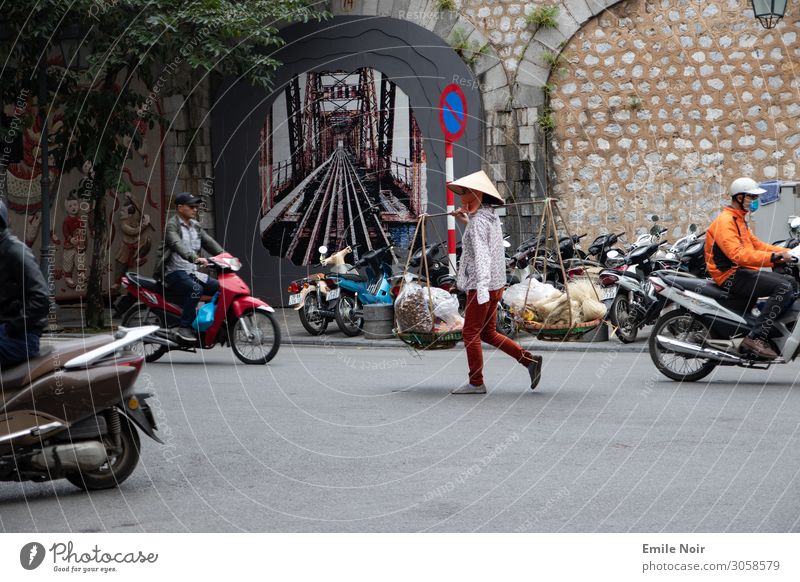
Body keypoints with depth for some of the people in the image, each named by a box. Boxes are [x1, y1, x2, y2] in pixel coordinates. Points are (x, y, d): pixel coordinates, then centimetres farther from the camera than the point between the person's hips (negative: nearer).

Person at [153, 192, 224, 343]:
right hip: (174, 272, -8)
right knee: (196, 289, -34)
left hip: (192, 272, 8)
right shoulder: (172, 225, -9)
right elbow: (178, 245, -28)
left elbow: (210, 243, 10)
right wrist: (195, 258, -44)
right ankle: (184, 328, -30)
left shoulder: (195, 226, 17)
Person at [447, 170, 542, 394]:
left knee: (471, 333, -1)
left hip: (482, 286, -9)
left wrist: (482, 285, -35)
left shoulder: (478, 221, -15)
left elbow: (481, 254, -27)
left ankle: (476, 383, 2)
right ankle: (529, 360, 10)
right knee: (488, 333, 16)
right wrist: (466, 222, 33)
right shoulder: (491, 217, 13)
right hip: (496, 284, 9)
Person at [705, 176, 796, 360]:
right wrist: (772, 257, -34)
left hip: (744, 271, 11)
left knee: (792, 284, 10)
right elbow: (737, 254, -27)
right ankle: (755, 338, -29)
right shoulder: (724, 221, -14)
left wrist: (785, 252, 7)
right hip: (731, 275, -11)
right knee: (784, 288, -23)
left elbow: (755, 244, 21)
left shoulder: (739, 220, 21)